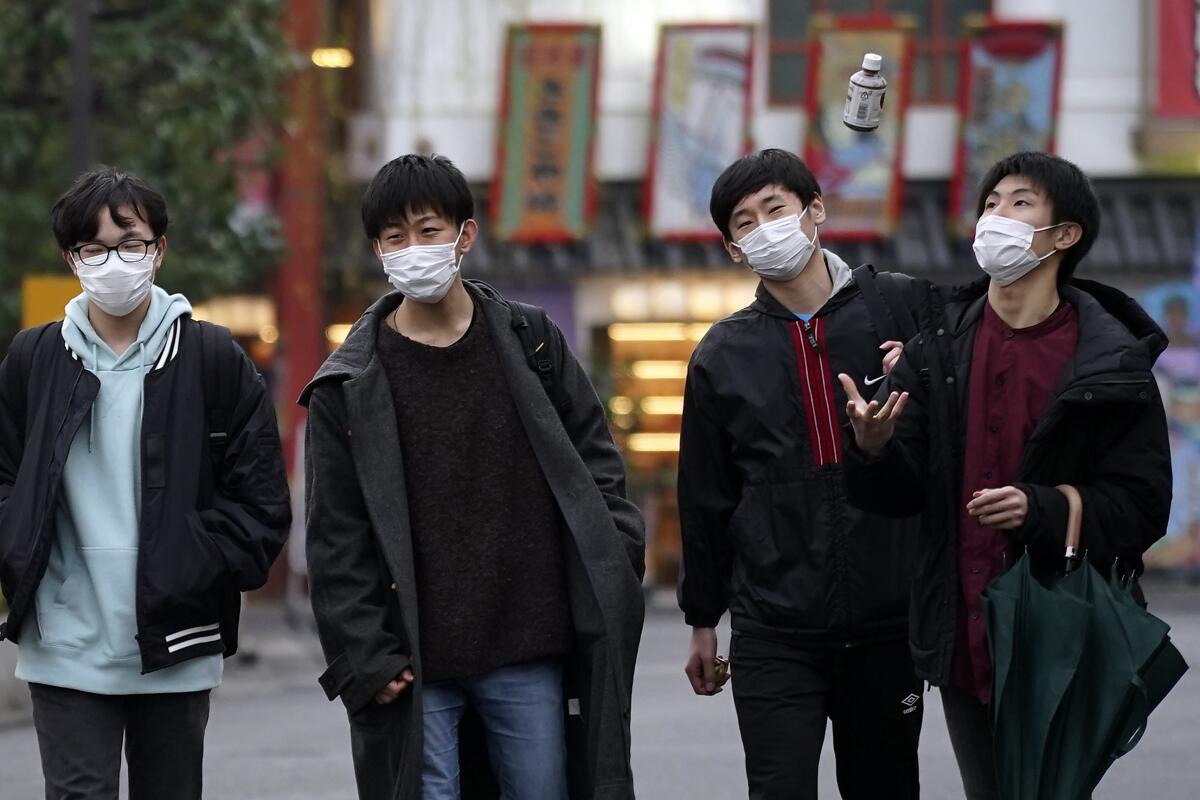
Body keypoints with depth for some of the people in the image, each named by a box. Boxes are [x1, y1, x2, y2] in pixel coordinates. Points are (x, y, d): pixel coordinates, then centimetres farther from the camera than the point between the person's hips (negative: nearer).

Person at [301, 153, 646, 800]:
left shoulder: (531, 342, 7)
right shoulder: (350, 386, 1)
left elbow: (594, 460, 13)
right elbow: (336, 540, 0)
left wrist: (616, 563, -2)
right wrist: (364, 659, -7)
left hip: (531, 656, 2)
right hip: (415, 670, -2)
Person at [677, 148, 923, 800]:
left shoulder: (902, 308, 2)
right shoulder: (724, 355, 7)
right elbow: (705, 496, 14)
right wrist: (702, 618, 17)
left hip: (888, 622, 0)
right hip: (773, 633, 0)